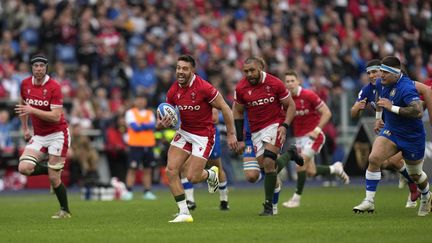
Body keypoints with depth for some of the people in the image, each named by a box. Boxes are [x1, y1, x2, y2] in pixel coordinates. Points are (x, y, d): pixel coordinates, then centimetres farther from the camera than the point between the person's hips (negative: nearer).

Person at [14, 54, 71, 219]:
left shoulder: (54, 87, -16)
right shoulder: (25, 84, 1)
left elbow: (56, 116, -21)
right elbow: (23, 104, 22)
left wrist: (32, 110, -27)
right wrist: (25, 128, 18)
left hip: (57, 134, -5)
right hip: (38, 136, 5)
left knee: (54, 178, -7)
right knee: (24, 168, -15)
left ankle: (65, 211, 13)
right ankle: (52, 170, 14)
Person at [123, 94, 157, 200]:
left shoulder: (150, 113, 14)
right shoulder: (130, 113, 1)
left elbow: (153, 125, -4)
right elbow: (134, 126, -12)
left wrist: (141, 125, -15)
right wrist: (147, 126, -4)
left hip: (148, 145, 4)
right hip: (135, 145, -4)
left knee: (147, 169, 5)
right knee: (132, 168, -7)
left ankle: (147, 192, 9)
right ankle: (129, 192, -6)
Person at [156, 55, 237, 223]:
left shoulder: (204, 88, -21)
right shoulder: (173, 91, -5)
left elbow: (225, 108, -13)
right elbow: (165, 116, 5)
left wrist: (231, 134, -12)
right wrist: (162, 124, -20)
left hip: (203, 136, -5)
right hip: (184, 132, 5)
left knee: (192, 177, -9)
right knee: (171, 170, -11)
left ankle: (211, 174, 29)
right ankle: (184, 212, -3)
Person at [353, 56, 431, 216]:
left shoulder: (406, 88, -28)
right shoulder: (381, 83, -4)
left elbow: (418, 111, -40)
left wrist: (392, 107, -37)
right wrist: (378, 116, 22)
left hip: (412, 137, -5)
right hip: (390, 130, 5)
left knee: (415, 174, 14)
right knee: (374, 158, -20)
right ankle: (369, 201, -16)